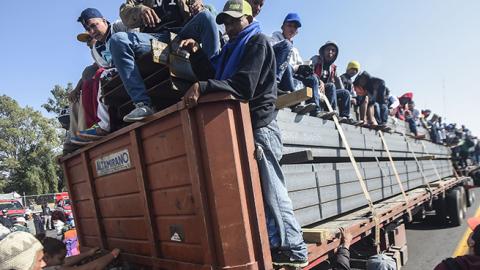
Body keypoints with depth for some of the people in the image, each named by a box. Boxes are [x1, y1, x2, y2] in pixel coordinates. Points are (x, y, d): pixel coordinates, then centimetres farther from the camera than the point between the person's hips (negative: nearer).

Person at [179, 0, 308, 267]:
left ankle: (294, 250, 1)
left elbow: (244, 86, -17)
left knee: (270, 190, -9)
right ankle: (275, 244, 15)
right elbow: (211, 77, 17)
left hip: (259, 126, -8)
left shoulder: (257, 42, -1)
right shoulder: (230, 49, 25)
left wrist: (202, 87, -25)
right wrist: (196, 53, 4)